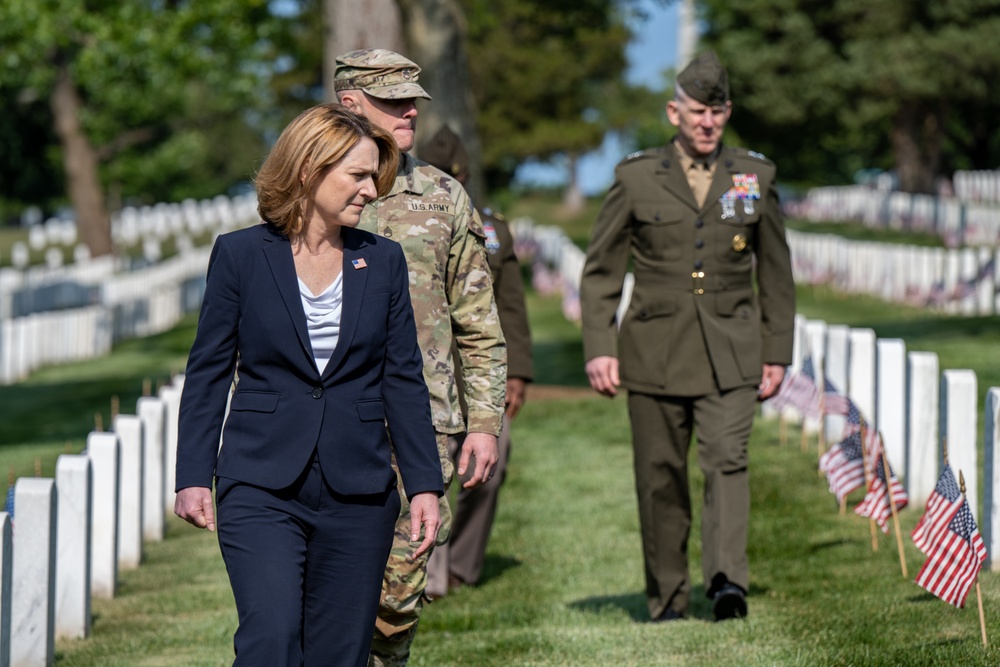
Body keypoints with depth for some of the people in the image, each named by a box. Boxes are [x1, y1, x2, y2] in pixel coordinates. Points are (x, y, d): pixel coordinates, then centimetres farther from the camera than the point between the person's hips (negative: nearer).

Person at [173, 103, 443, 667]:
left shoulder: (383, 261, 8)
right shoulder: (240, 255, 1)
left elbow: (403, 380, 10)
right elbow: (208, 373, 4)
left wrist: (425, 484, 5)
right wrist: (195, 477, -1)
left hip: (358, 494, 3)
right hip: (262, 488, -3)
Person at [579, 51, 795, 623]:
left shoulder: (755, 177, 8)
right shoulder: (636, 178, 4)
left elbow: (776, 274, 14)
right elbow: (601, 270, 6)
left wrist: (777, 353, 9)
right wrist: (599, 348, -4)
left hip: (731, 354, 0)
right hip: (656, 352, 0)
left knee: (728, 459, -18)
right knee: (661, 477, 3)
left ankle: (728, 579, -30)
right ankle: (668, 596, 14)